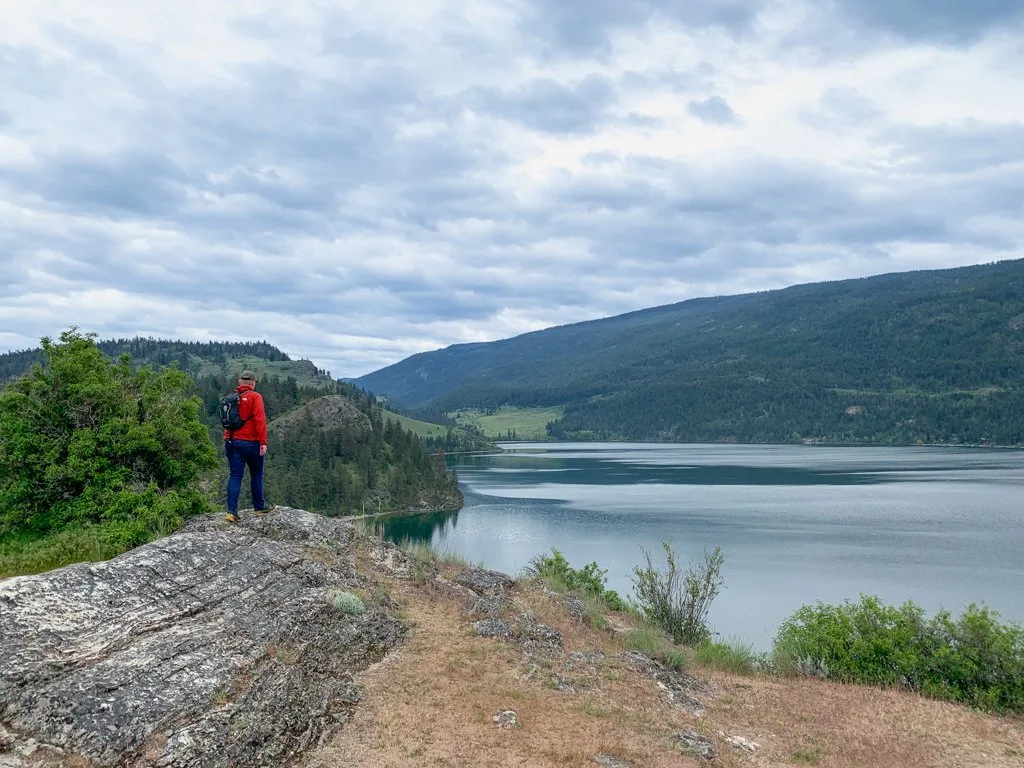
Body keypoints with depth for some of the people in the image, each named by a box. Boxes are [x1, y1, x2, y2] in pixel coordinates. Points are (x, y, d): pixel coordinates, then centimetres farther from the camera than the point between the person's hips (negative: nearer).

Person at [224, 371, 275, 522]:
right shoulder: (255, 397, -7)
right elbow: (259, 420, -16)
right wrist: (263, 442, -16)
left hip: (232, 442, 5)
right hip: (251, 442, -5)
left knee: (235, 476, 3)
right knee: (256, 475, 11)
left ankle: (232, 511, -5)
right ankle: (259, 507, 21)